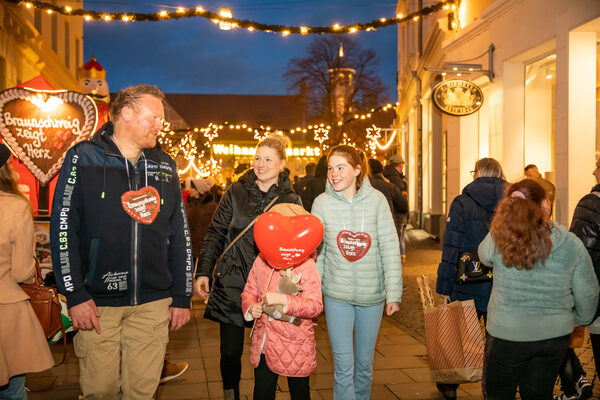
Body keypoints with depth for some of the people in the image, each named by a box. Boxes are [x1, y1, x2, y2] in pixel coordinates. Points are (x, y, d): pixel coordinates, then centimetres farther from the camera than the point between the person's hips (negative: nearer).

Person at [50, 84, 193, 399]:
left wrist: (183, 297, 9)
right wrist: (75, 295, -10)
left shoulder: (165, 165, 10)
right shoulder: (84, 158, -1)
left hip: (153, 303, 3)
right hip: (97, 302, -3)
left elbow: (180, 234, 11)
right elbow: (63, 229, -6)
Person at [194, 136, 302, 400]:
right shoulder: (236, 192, 2)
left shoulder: (291, 200, 3)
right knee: (230, 352, 4)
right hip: (231, 285, 0)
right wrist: (203, 271, -1)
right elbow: (215, 233, 5)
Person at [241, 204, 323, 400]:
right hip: (263, 345, 5)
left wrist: (283, 300, -30)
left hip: (295, 347, -5)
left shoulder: (306, 265, -15)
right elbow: (249, 291, 14)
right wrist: (250, 307, -8)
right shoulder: (261, 260, 2)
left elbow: (315, 305, -20)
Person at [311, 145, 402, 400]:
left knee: (364, 363, 16)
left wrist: (394, 293, -7)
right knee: (344, 366, 1)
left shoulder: (376, 200, -6)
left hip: (372, 294, 1)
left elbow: (390, 249, -5)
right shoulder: (322, 203, -5)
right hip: (337, 294, 0)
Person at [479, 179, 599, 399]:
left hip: (507, 334, -2)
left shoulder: (497, 239, -16)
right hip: (555, 336, 2)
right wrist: (581, 319, 19)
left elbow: (484, 255, 8)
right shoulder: (571, 244, -9)